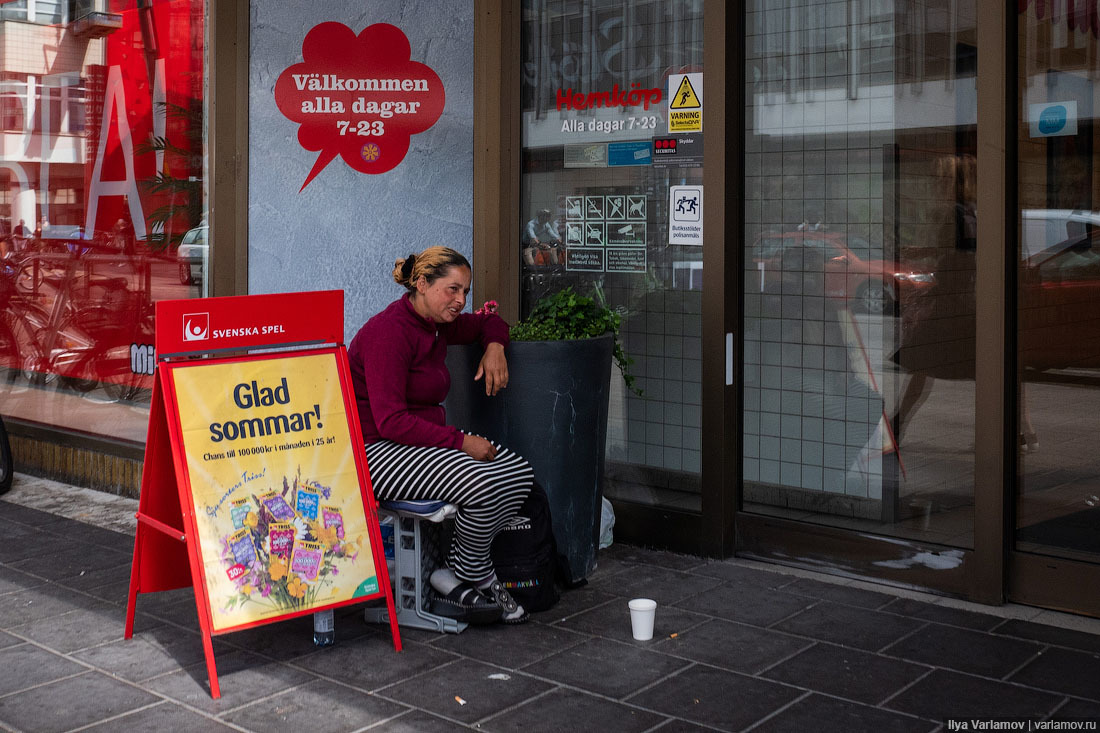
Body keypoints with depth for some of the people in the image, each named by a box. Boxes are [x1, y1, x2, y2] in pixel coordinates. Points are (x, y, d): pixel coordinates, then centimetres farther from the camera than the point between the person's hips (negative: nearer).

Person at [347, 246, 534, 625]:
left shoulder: (437, 325, 8)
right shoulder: (390, 331, -19)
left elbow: (488, 322, 30)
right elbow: (390, 422, -25)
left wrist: (495, 346, 6)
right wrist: (461, 441, -24)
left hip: (427, 441, 10)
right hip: (376, 451, -10)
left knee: (520, 473, -8)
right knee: (485, 483, -28)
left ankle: (455, 579, -1)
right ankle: (478, 580, 0)